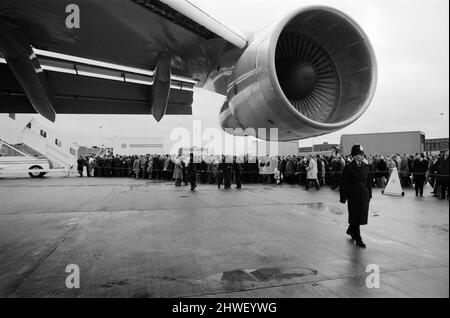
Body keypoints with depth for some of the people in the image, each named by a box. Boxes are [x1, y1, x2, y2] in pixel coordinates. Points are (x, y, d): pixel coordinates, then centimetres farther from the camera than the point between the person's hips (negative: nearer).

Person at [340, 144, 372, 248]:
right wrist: (343, 197, -12)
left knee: (361, 215, 12)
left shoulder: (365, 166, 7)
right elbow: (344, 184, -9)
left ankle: (351, 230, 37)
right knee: (355, 217, 3)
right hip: (353, 196, -5)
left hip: (364, 195, 5)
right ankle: (358, 239, 14)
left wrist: (369, 194, 9)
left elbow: (368, 181, 12)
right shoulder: (349, 168, -10)